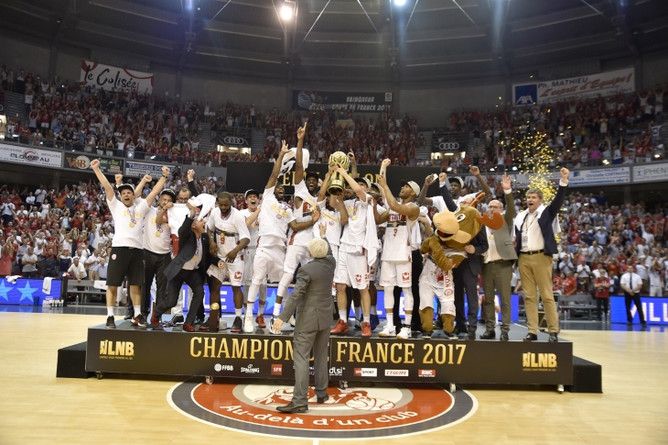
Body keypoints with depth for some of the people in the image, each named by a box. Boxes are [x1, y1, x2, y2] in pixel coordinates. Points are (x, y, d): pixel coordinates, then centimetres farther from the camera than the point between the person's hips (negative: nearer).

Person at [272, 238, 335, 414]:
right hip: (326, 317, 7)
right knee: (321, 356, 18)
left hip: (308, 320, -7)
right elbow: (328, 251, 23)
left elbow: (296, 295, -23)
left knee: (301, 358, -5)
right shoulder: (331, 262, -1)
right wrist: (322, 239, 37)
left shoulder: (306, 270, -18)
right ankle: (321, 393, 28)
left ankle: (300, 401, -7)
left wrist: (283, 317, -23)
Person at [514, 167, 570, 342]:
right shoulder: (520, 216, 14)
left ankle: (554, 331, 5)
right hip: (523, 258, 4)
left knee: (547, 295, -2)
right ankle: (532, 331, 9)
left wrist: (564, 181, -22)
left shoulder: (546, 212, 2)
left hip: (541, 257, -4)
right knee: (529, 296, 5)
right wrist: (514, 243, 1)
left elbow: (558, 200, -12)